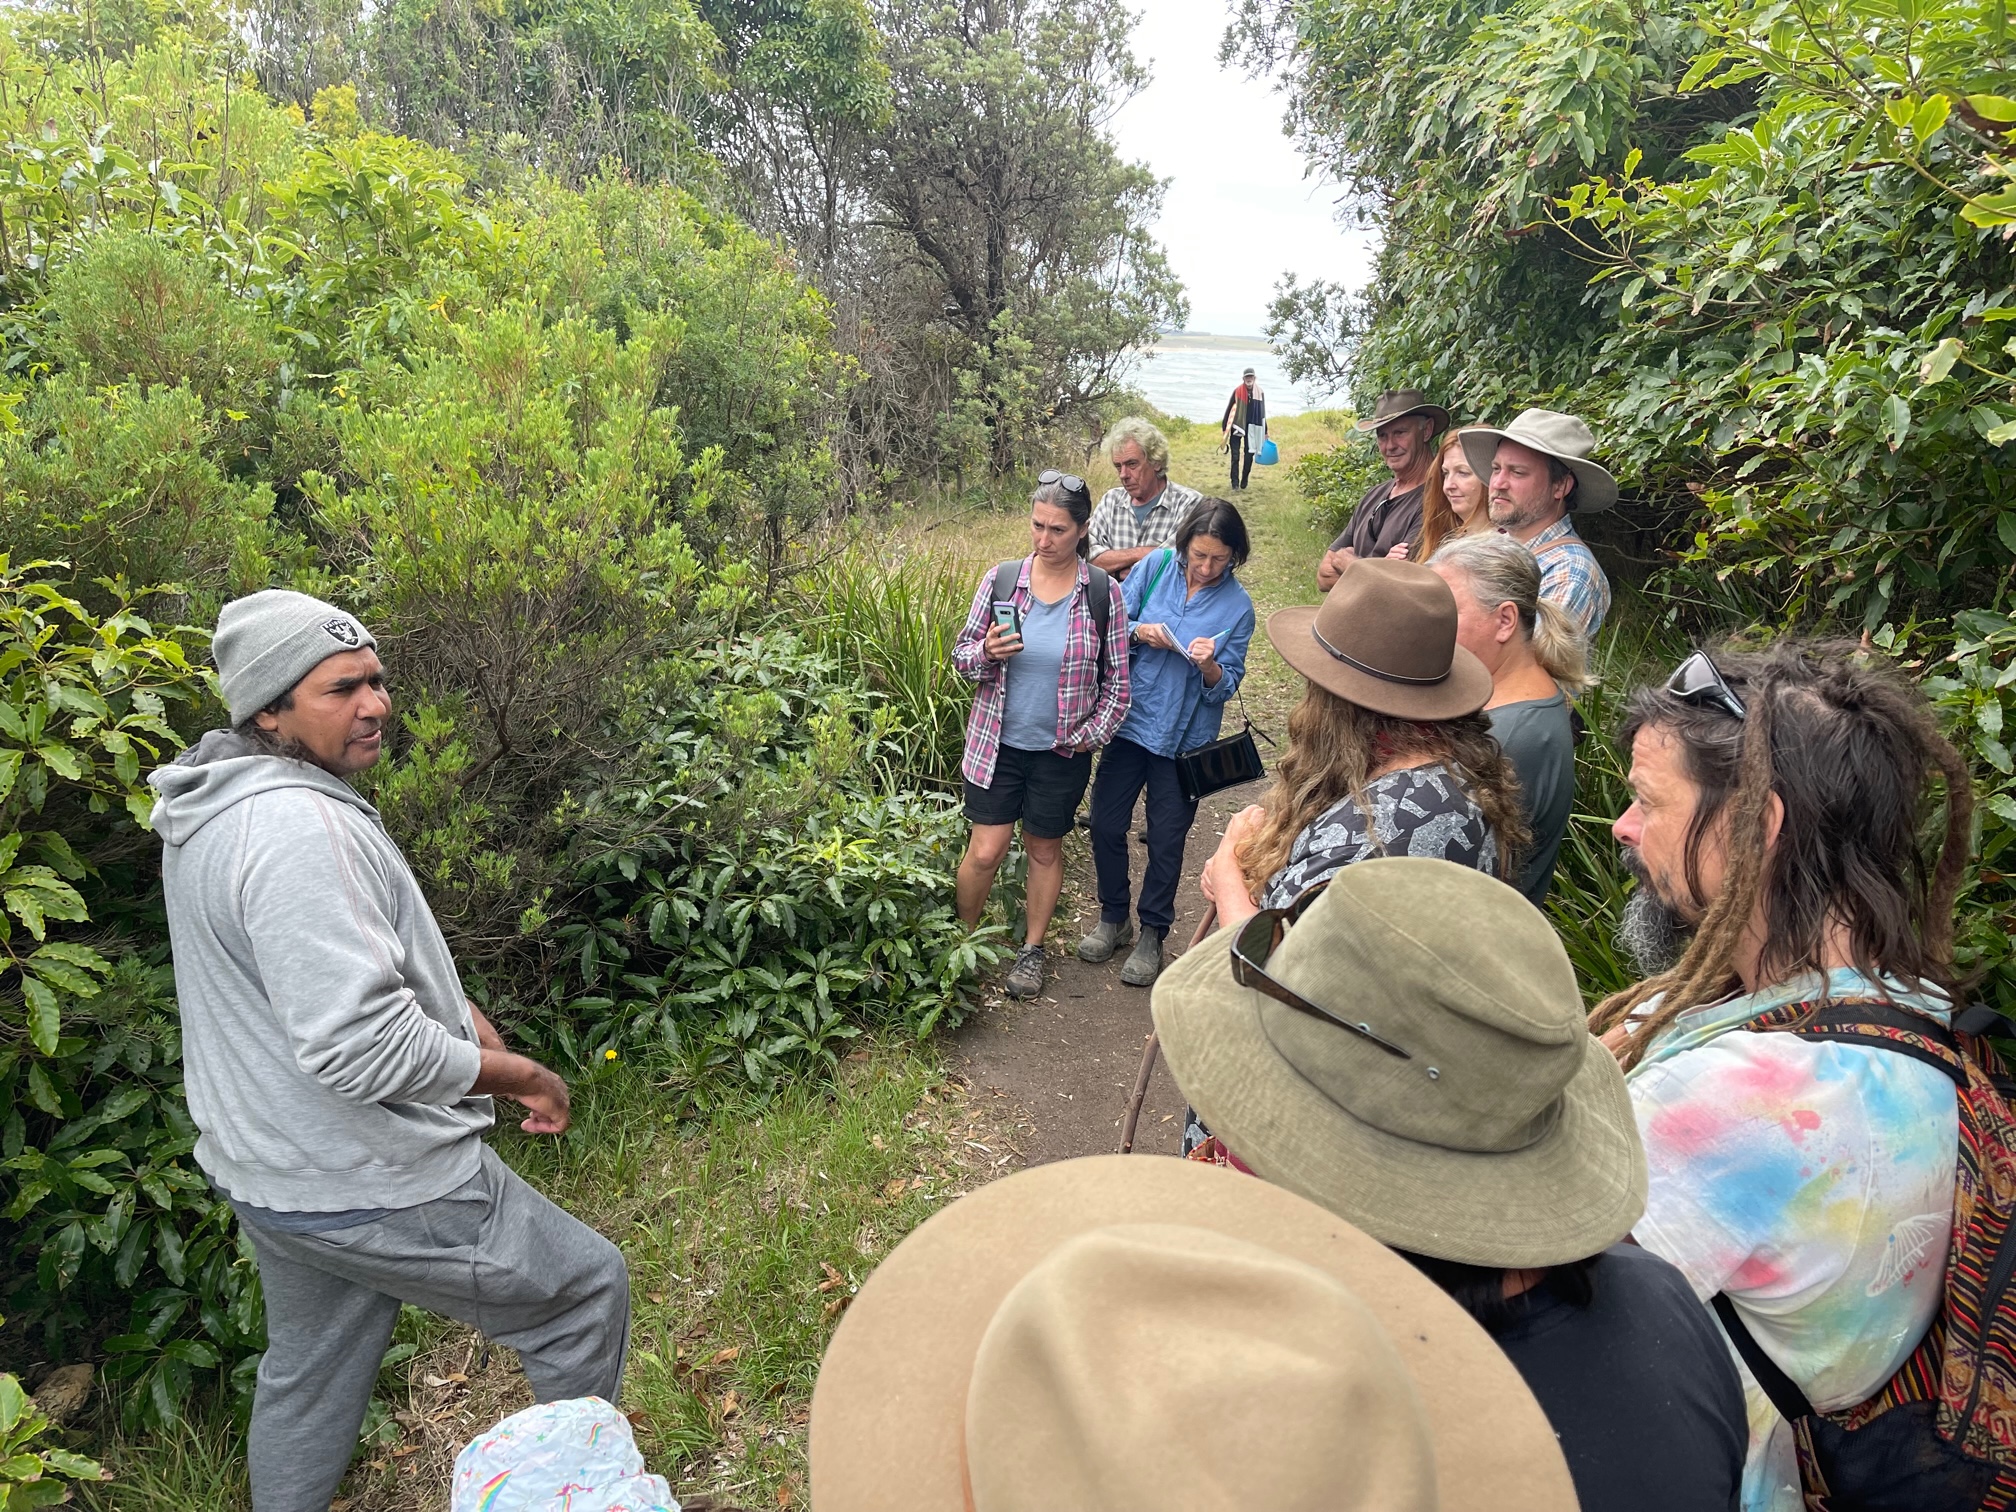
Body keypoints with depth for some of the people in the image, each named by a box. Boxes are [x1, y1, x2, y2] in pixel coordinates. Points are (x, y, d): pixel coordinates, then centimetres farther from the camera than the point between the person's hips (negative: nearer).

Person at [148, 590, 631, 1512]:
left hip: (269, 1173, 10)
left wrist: (448, 1009, 11)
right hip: (369, 1188, -10)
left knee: (309, 1376, 29)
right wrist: (521, 1077, -21)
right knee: (586, 1289, 9)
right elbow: (360, 1047, -34)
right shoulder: (296, 826, -29)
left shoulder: (213, 807, 5)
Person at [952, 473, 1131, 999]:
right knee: (985, 851, 0)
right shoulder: (1001, 579, -6)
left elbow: (1117, 681, 0)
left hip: (1062, 751, 0)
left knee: (1045, 849, 14)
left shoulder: (1103, 593, -7)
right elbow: (962, 655, 0)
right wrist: (986, 652, -22)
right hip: (997, 743, 0)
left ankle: (1032, 949, 34)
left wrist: (1090, 736, -5)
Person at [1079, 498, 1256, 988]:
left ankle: (1152, 934, 28)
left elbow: (1227, 686, -7)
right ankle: (1113, 917, 32)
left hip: (1185, 739, -2)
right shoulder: (1157, 566, -4)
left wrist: (1210, 667, -28)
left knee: (1166, 841, 8)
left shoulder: (1237, 606, -7)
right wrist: (1140, 631, -18)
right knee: (1106, 824, 9)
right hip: (1130, 721, 2)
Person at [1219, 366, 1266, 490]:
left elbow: (1262, 413, 9)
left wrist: (1265, 432, 12)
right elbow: (1229, 409, 0)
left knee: (1249, 455, 6)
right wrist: (1224, 427, -1)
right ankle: (1235, 484, -2)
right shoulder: (1237, 391, -6)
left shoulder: (1259, 393, 2)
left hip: (1252, 429, 2)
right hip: (1237, 428, -2)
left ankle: (1244, 479, 24)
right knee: (1235, 457, -5)